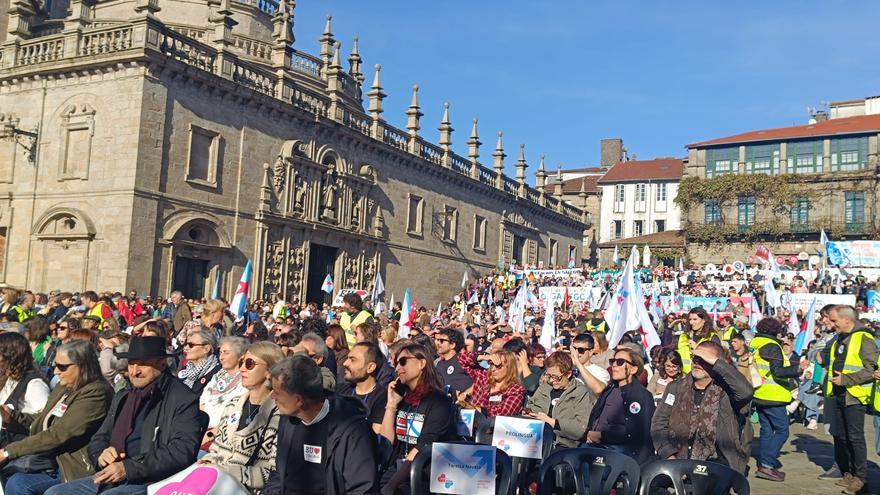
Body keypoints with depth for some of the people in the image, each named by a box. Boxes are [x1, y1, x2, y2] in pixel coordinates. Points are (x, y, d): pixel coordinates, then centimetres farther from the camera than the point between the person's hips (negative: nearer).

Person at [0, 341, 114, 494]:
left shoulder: (95, 393, -19)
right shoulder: (64, 387, 10)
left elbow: (58, 435, -22)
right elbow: (43, 421, 18)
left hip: (75, 467, -8)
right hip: (51, 458, 8)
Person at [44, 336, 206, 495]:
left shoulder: (184, 399, -6)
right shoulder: (122, 397, 19)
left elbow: (183, 451, -16)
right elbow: (98, 439, 22)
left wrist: (129, 468, -21)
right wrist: (101, 454, -3)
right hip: (111, 478, 8)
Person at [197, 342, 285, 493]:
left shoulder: (280, 415, -11)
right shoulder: (233, 405, 11)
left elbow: (274, 473, -14)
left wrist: (226, 470, -17)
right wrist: (209, 462, -4)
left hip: (246, 490, -6)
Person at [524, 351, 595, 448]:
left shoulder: (582, 394, -3)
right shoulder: (544, 387, 19)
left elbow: (582, 428, -14)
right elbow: (532, 406, 34)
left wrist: (552, 422, -12)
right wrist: (527, 412, 11)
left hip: (563, 446, -5)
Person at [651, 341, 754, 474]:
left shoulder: (725, 391, 0)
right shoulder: (675, 387, 12)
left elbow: (746, 392, -24)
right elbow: (658, 424, 9)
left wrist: (715, 362, -18)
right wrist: (670, 457, -6)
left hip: (715, 462, -3)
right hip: (678, 461, 3)